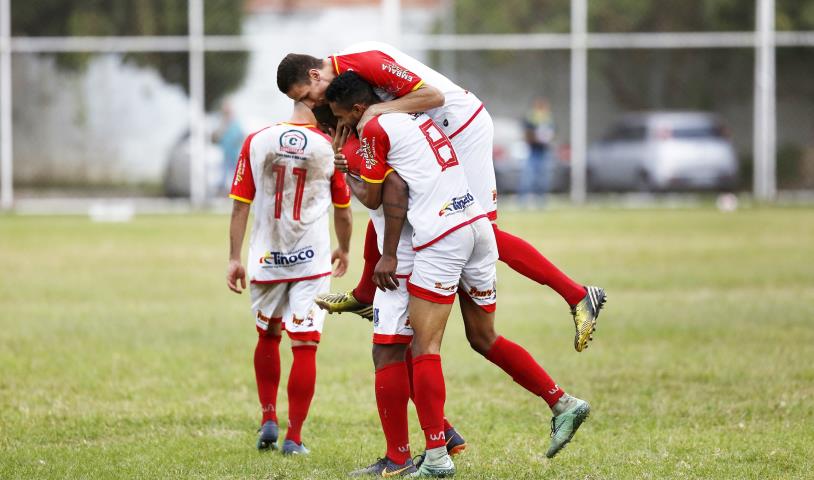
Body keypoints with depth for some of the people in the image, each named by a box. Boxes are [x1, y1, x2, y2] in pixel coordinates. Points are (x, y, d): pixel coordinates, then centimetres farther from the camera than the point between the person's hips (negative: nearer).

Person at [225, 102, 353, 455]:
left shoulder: (256, 142, -1)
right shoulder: (330, 148, -4)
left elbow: (240, 206, 0)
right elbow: (342, 210, 10)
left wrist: (234, 259, 6)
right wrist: (343, 250, 28)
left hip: (266, 259, 2)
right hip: (312, 260, -2)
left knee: (267, 335, 22)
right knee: (305, 346, 1)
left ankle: (268, 419, 18)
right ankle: (294, 437, 0)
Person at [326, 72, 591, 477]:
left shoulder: (374, 129, -2)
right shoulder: (418, 119, 22)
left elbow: (373, 199, 3)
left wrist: (345, 178, 19)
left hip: (441, 238, -8)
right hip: (478, 225, 8)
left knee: (425, 348, -6)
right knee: (484, 339, 19)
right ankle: (563, 404, 13)